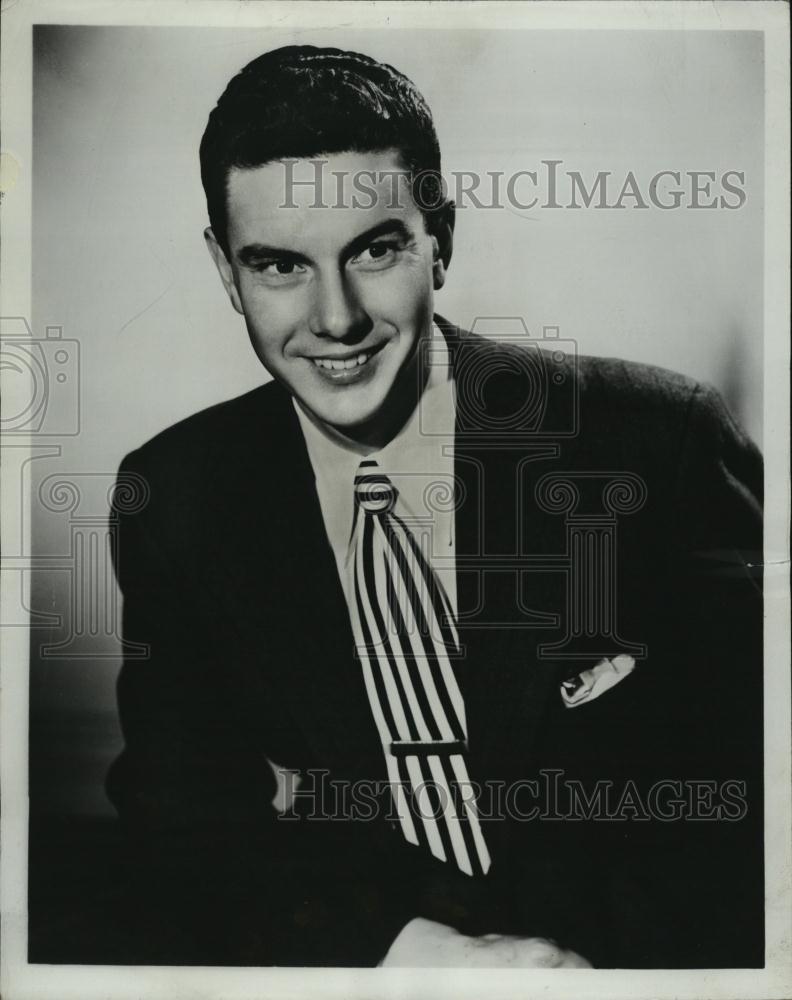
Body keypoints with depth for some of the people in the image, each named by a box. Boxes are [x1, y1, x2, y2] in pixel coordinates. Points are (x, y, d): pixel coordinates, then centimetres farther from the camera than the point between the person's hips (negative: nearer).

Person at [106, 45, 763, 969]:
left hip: (628, 955, -1)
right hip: (347, 955, 1)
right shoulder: (175, 500, -2)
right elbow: (173, 817, -1)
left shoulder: (656, 441, -10)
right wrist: (396, 942, -18)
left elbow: (753, 775, -7)